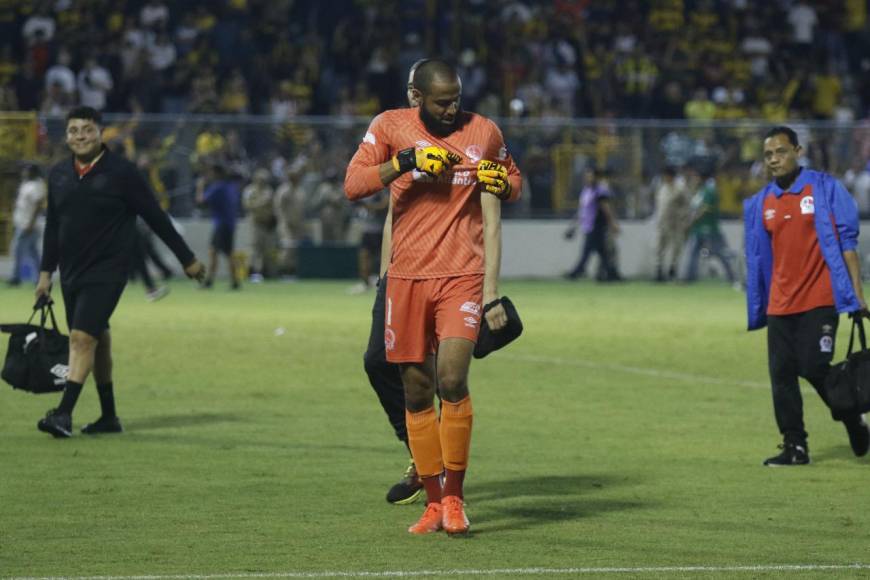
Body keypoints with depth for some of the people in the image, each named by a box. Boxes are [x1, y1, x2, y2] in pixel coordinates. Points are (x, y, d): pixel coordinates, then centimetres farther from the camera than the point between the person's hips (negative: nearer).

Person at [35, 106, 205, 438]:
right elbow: (53, 225, 18)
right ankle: (109, 417, 21)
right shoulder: (59, 175, 7)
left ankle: (65, 414, -21)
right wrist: (46, 271, 15)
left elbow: (156, 218, -3)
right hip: (71, 273, 6)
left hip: (107, 272, -6)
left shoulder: (121, 173, -8)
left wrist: (187, 259, 2)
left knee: (83, 337, -17)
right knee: (98, 342, 12)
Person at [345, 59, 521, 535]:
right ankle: (433, 501, 14)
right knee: (416, 391, 4)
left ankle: (454, 498, -7)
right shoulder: (391, 127, 4)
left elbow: (513, 182, 25)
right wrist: (406, 161, -17)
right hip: (407, 277, 1)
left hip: (462, 275, -1)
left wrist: (502, 182, 0)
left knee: (452, 379, -17)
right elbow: (352, 185, -5)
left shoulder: (484, 133, 8)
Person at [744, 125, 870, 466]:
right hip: (780, 305, 5)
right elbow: (757, 258, 15)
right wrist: (754, 308, 11)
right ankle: (794, 447, 8)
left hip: (819, 299, -5)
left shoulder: (825, 189, -2)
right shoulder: (760, 204, 10)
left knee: (814, 367, -11)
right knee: (781, 374, 0)